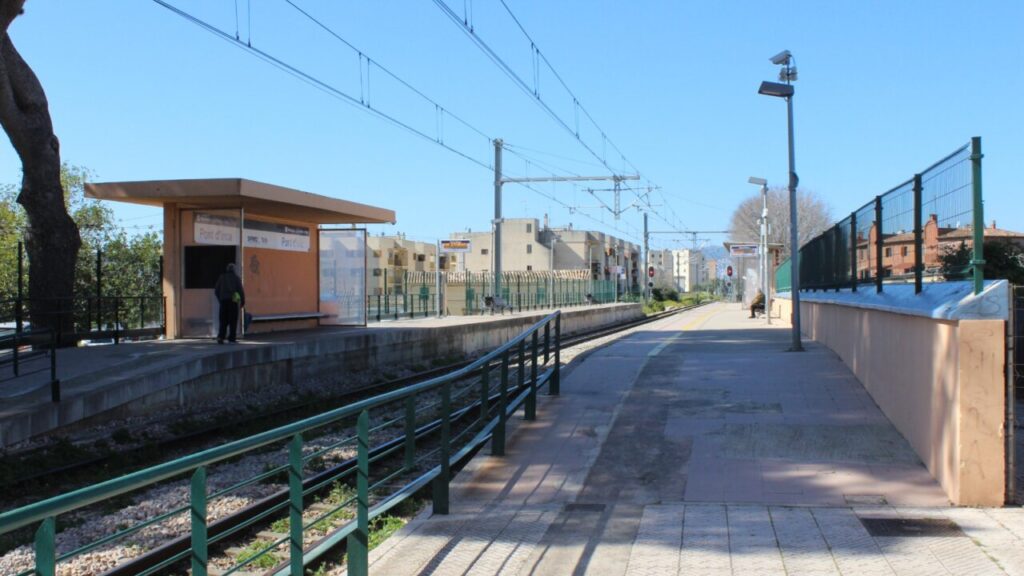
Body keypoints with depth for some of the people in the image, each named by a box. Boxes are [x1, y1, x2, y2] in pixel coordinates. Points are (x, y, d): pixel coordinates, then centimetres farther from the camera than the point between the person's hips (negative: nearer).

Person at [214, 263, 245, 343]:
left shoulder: (222, 277, 8)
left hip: (223, 300, 3)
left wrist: (220, 299, 25)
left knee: (223, 320, 5)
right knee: (233, 320, 5)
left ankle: (220, 336, -11)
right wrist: (243, 300, 4)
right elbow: (240, 290, -5)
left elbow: (216, 290, 11)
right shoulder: (236, 278, -1)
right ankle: (232, 337, 5)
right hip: (233, 300, -3)